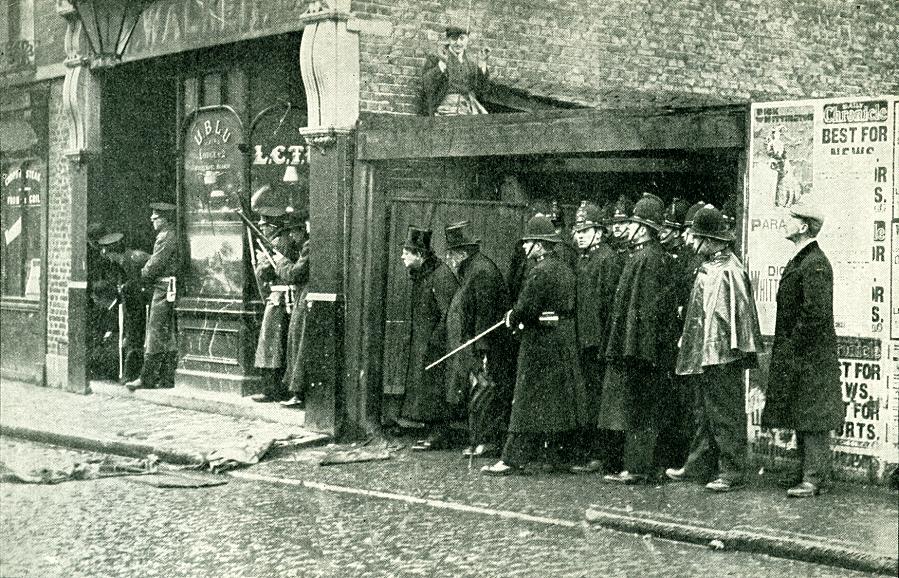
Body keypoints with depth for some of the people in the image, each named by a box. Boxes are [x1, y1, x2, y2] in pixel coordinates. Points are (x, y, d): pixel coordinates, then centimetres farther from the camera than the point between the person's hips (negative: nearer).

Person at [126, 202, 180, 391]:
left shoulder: (166, 237, -14)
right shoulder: (175, 235, 16)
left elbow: (155, 264, -16)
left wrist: (145, 274, 3)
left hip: (164, 290, -10)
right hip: (172, 290, 10)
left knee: (155, 335, -6)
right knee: (170, 335, 10)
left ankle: (147, 378, -3)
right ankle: (168, 377, 12)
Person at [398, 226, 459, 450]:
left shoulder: (441, 275, -17)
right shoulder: (419, 275, 13)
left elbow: (449, 313, -20)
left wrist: (434, 340, -20)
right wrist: (415, 340, 13)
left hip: (437, 343, -10)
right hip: (421, 345, 10)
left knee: (435, 387, -5)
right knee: (424, 387, 11)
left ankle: (438, 436, 1)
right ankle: (433, 432, 18)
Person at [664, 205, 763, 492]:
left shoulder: (728, 271, -17)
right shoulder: (710, 268, 12)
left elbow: (736, 314, -19)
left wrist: (727, 350, -20)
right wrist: (688, 339, 18)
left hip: (723, 355, -10)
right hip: (705, 353, 10)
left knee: (726, 413, -2)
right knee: (708, 412, 17)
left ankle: (733, 472, 5)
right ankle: (699, 466, 25)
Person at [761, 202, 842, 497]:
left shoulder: (816, 263, -16)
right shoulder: (798, 260, 15)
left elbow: (815, 313, -22)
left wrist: (794, 346, -17)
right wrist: (784, 348, 15)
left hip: (811, 354, -10)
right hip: (795, 354, 10)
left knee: (812, 417, -6)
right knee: (800, 417, 14)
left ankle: (815, 478, -3)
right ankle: (807, 471, 22)